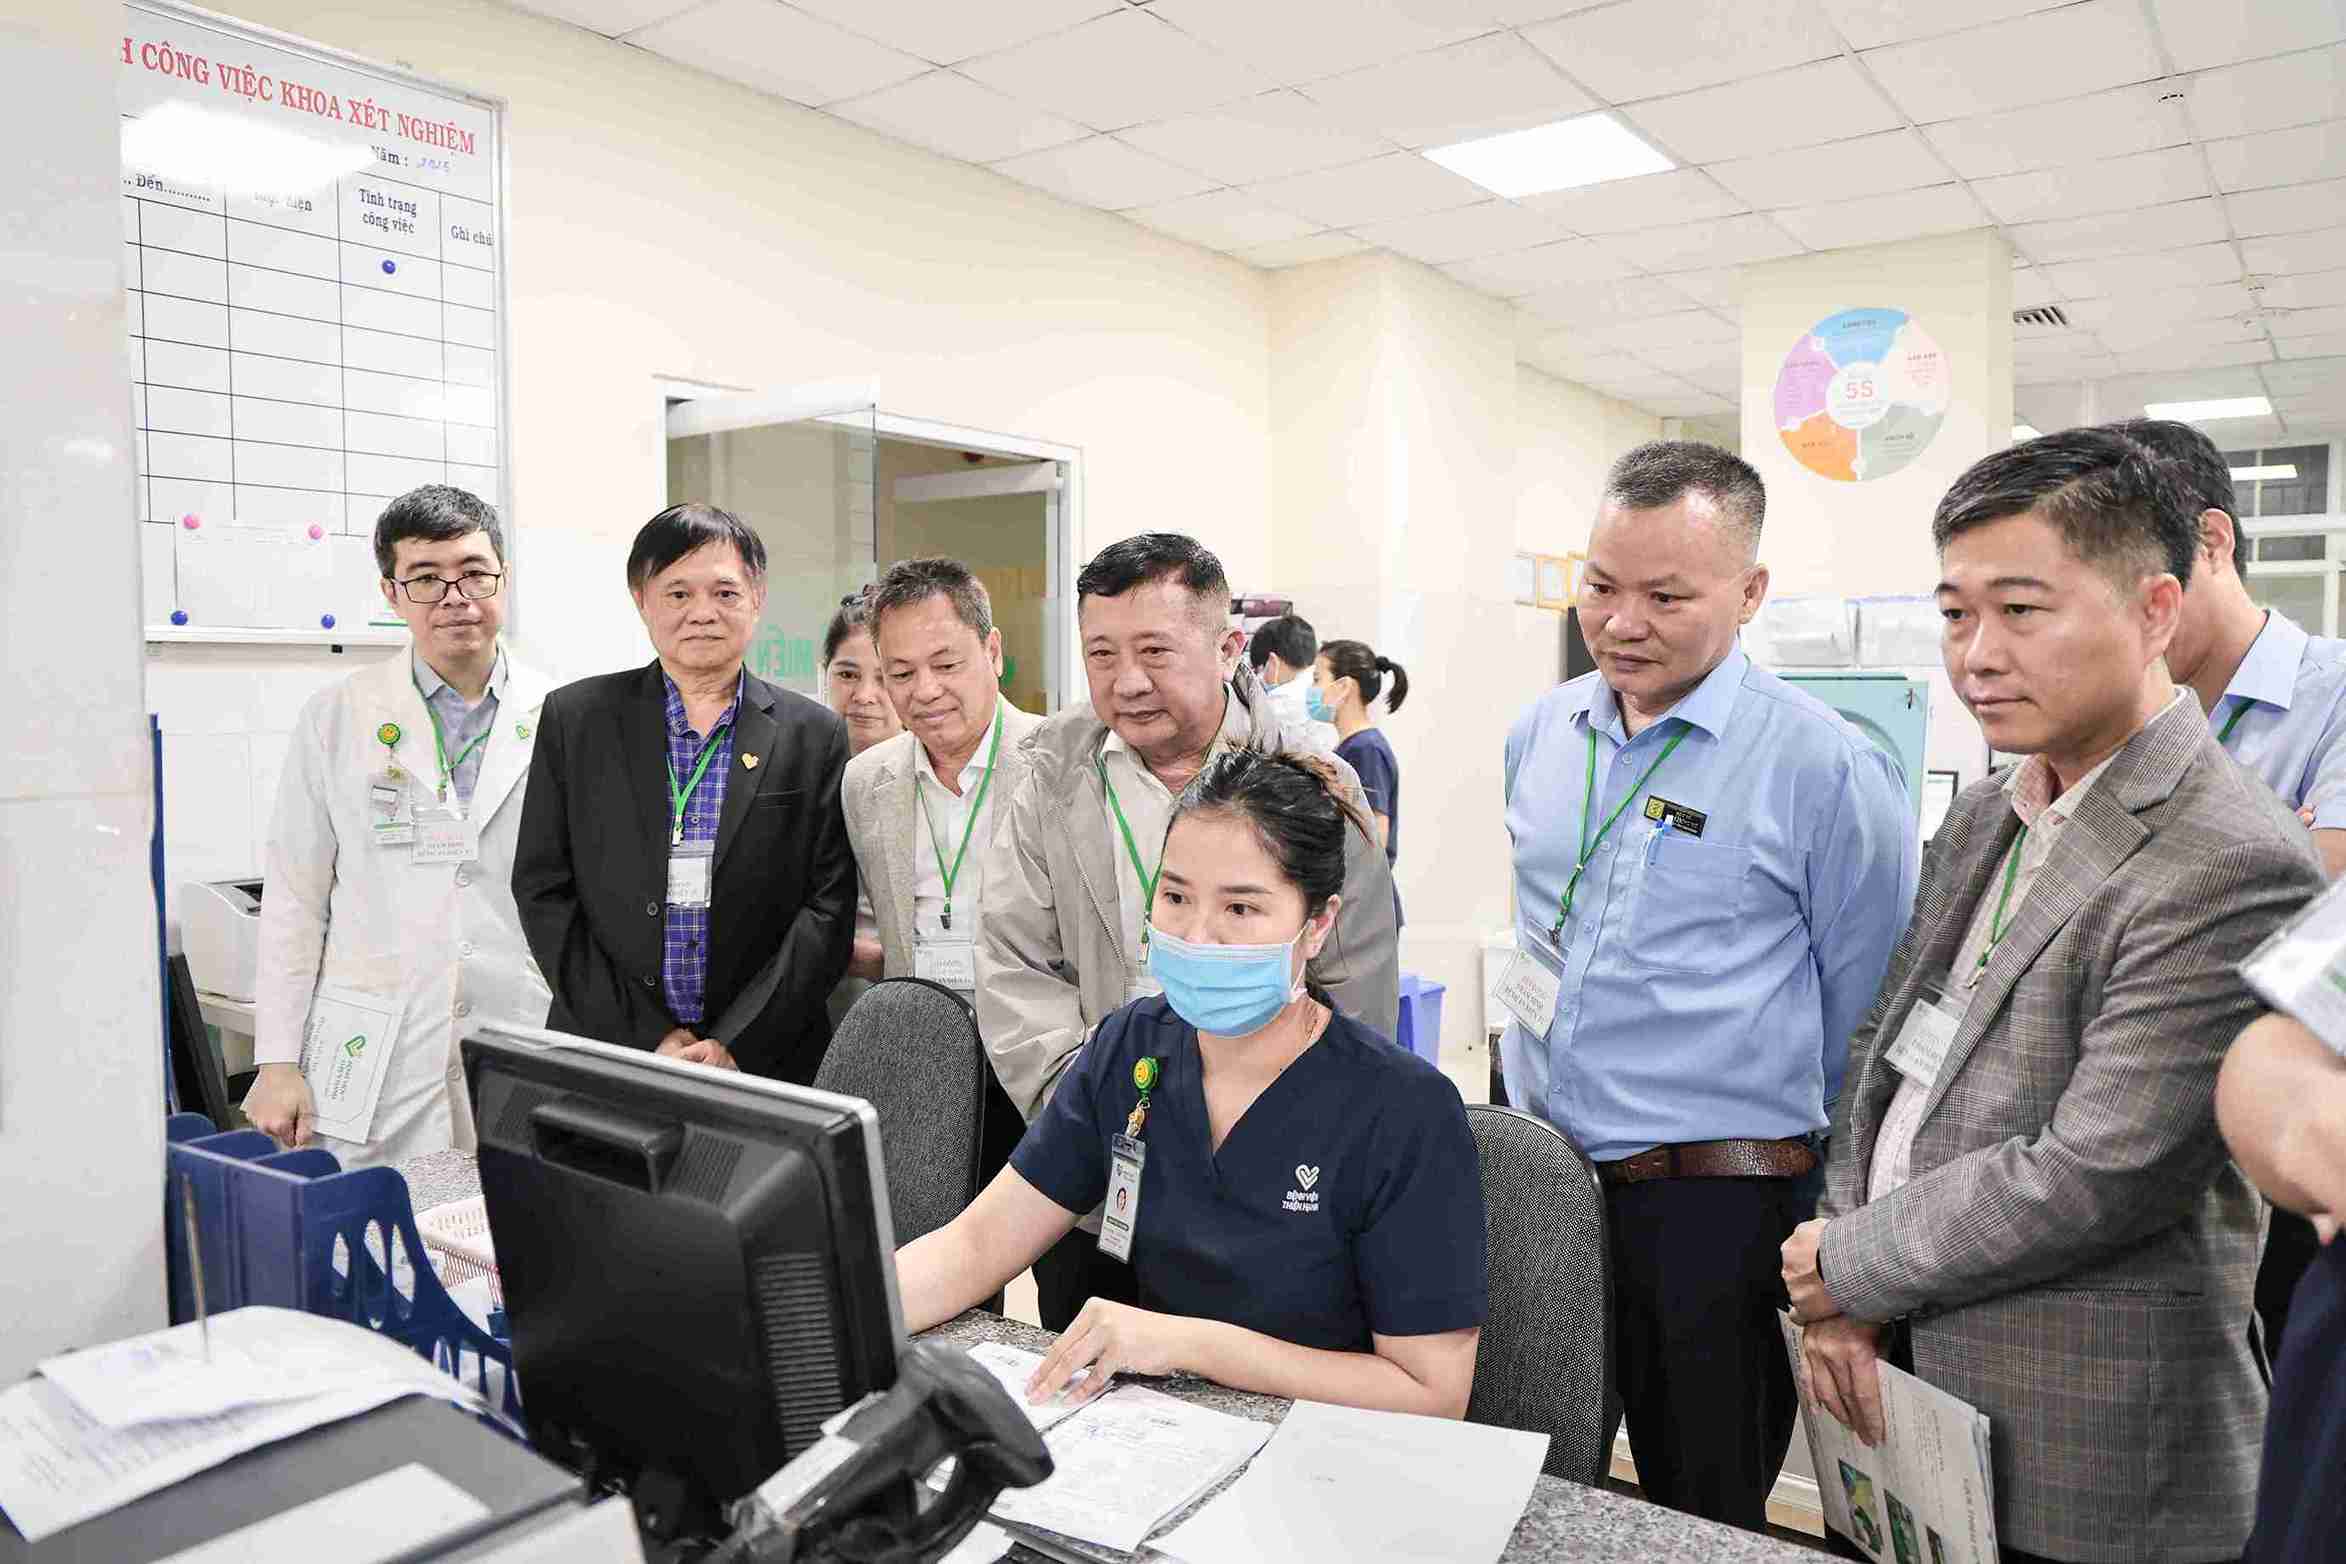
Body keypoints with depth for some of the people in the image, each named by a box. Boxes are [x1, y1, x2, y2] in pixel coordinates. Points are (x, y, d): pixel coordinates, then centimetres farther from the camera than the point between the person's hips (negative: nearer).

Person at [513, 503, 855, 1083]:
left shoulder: (814, 736, 0)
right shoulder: (575, 718, 2)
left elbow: (828, 905, -3)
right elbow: (542, 889, -1)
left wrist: (735, 1043, -12)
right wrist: (647, 1039, -9)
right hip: (605, 1053, 1)